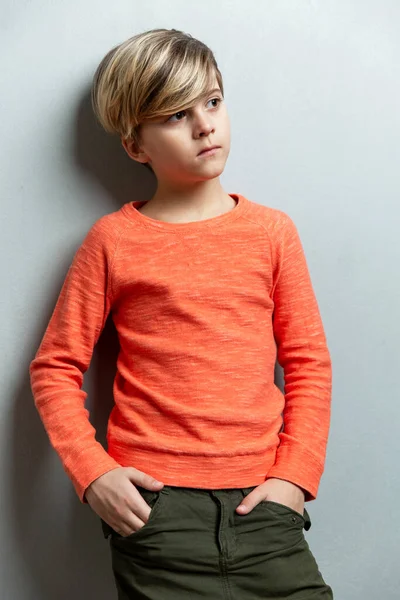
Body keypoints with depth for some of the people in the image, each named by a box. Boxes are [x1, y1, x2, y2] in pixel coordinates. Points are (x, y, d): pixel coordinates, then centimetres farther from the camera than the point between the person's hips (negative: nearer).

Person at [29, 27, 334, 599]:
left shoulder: (271, 230, 7)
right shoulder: (114, 240, 2)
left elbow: (309, 362, 8)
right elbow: (55, 368, 4)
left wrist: (294, 475, -1)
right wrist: (92, 473, -6)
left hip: (260, 503, 2)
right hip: (153, 503, -1)